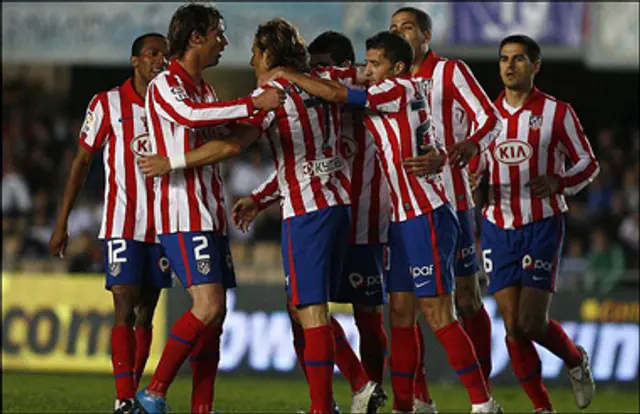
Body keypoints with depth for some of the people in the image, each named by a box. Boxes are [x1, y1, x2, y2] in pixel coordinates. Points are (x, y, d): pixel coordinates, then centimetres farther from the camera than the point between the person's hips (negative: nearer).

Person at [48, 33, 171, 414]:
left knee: (146, 314, 7)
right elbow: (82, 161, 2)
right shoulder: (108, 104, -2)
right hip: (122, 223, -4)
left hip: (163, 227, 4)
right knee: (125, 311, -12)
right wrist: (62, 222, 0)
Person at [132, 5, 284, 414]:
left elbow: (228, 133, 33)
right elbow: (190, 117, -29)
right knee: (208, 306, -18)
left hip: (211, 217, 9)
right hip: (183, 217, -9)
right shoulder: (164, 86, -8)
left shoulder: (205, 91, 19)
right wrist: (253, 103, -32)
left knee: (215, 315, 4)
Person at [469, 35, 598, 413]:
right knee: (513, 326, -3)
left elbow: (589, 164, 2)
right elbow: (475, 165, 19)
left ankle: (576, 360, 20)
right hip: (498, 227, 4)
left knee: (532, 323, -11)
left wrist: (557, 182, -18)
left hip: (542, 225, -4)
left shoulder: (557, 112, -3)